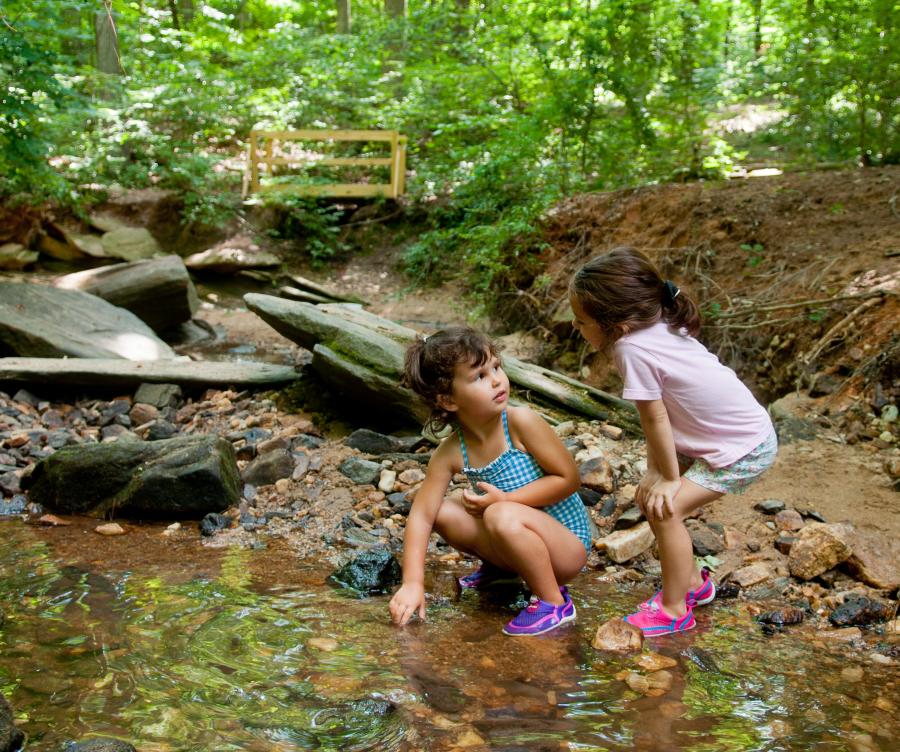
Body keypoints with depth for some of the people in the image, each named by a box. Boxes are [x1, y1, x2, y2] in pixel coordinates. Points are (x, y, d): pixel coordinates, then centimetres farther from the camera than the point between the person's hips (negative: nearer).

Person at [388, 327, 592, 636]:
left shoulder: (520, 421, -21)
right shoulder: (449, 453, -10)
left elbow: (569, 478, -17)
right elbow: (421, 515, -10)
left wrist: (504, 500, -22)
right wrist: (412, 583, -18)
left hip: (567, 544, -5)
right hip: (526, 541, 5)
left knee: (502, 516, -33)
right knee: (444, 512, -8)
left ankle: (554, 603, -13)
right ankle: (500, 566, 18)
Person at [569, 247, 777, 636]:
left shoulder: (632, 348, -29)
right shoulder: (658, 327, -3)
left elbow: (654, 418, -19)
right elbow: (660, 415, 2)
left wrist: (670, 477, -8)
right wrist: (655, 470, 1)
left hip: (744, 450, -9)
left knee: (665, 508, -13)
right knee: (650, 496, 11)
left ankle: (674, 610, 4)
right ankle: (692, 581, 30)